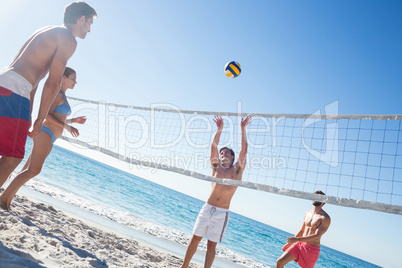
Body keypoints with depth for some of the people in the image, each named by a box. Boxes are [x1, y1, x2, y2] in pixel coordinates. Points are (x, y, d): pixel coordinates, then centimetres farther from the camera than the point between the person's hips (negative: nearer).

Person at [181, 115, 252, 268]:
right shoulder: (216, 167, 12)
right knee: (195, 238, 6)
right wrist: (219, 130, -2)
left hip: (222, 212, -3)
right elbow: (213, 147, 5)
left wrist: (243, 129, -5)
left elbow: (243, 150, -3)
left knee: (211, 244, 1)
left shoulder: (236, 171, 5)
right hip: (207, 208, 3)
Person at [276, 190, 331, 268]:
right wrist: (289, 243, 21)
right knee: (280, 262, -5)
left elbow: (317, 236, -21)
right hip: (299, 244, 6)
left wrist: (296, 239, -28)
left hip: (312, 249, -6)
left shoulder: (325, 218, -12)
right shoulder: (307, 213, 11)